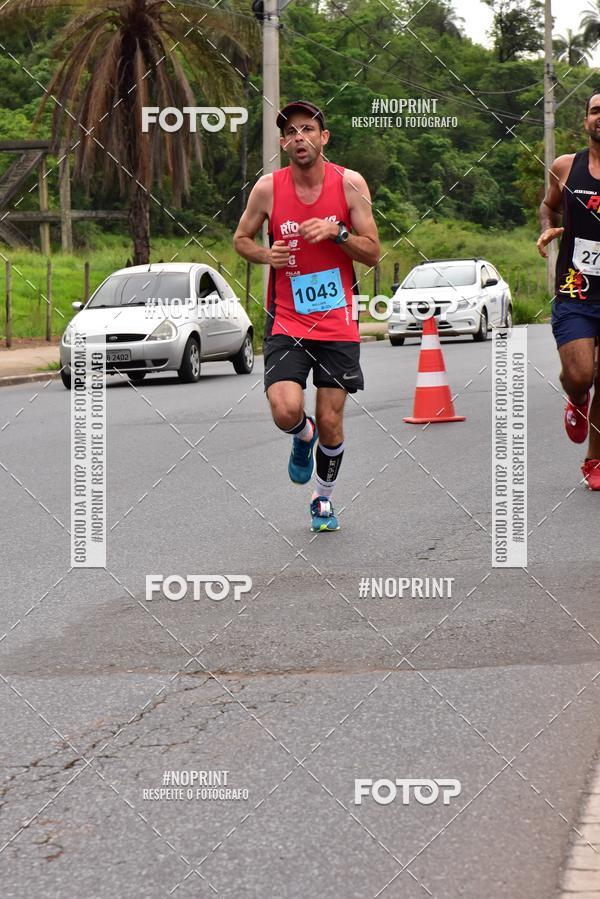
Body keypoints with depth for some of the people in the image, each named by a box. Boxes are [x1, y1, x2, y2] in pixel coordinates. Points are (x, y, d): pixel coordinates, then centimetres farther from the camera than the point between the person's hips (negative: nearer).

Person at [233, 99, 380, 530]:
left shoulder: (350, 183, -5)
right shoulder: (268, 188, -4)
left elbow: (373, 254, -2)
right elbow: (242, 238, 11)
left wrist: (337, 232, -20)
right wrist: (265, 255, -10)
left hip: (338, 323, 0)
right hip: (287, 322, 0)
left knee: (331, 422, 4)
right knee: (286, 411, -19)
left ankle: (324, 499, 30)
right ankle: (304, 438, 20)